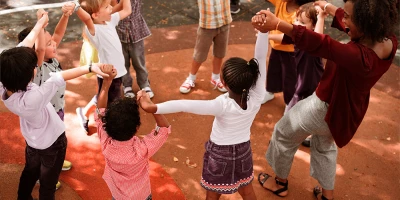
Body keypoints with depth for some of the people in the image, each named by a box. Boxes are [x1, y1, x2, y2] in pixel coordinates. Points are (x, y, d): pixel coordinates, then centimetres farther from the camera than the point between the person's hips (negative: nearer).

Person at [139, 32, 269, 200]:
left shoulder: (222, 105, -34)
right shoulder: (256, 98, -26)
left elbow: (184, 106, -40)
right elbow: (261, 57, -29)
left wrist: (153, 107, -37)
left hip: (219, 154, -3)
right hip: (243, 151, 4)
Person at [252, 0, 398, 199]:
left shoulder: (359, 57, -40)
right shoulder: (389, 42, -16)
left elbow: (319, 44, -49)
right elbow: (350, 25, 0)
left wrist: (277, 23, -56)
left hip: (326, 108, -8)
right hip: (347, 108, 8)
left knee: (284, 134, 19)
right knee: (325, 145, 33)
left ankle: (281, 183, 41)